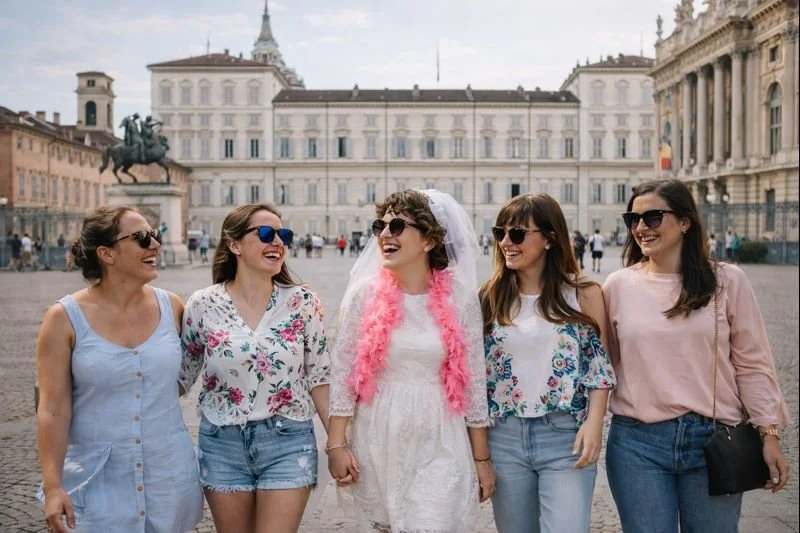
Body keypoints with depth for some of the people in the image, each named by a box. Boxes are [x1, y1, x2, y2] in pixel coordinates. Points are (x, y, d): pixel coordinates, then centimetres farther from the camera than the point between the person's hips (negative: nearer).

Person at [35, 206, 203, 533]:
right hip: (98, 481, -3)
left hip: (168, 477, 3)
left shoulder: (171, 306, -1)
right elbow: (53, 410, -10)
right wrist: (53, 486, -12)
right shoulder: (64, 319, -9)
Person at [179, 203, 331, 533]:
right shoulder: (202, 306, -4)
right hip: (222, 444, 1)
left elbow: (318, 378, 1)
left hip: (288, 443, -1)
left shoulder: (303, 303, -4)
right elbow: (180, 377, 6)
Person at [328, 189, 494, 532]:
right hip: (378, 443, 1)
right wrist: (336, 444, -2)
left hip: (440, 447, -1)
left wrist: (482, 458, 4)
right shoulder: (364, 294, -3)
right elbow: (343, 372, 1)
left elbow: (473, 380, 1)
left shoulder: (460, 298, -3)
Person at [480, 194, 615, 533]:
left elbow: (599, 364, 1)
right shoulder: (490, 297, 4)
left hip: (565, 436, -2)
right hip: (505, 438, 3)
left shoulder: (583, 294, -2)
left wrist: (594, 422, -11)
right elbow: (476, 369, 6)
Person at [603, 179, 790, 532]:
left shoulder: (727, 281, -1)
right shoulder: (618, 285, 2)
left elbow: (752, 364, 2)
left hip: (714, 439, 0)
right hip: (637, 442, 1)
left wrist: (768, 433, -1)